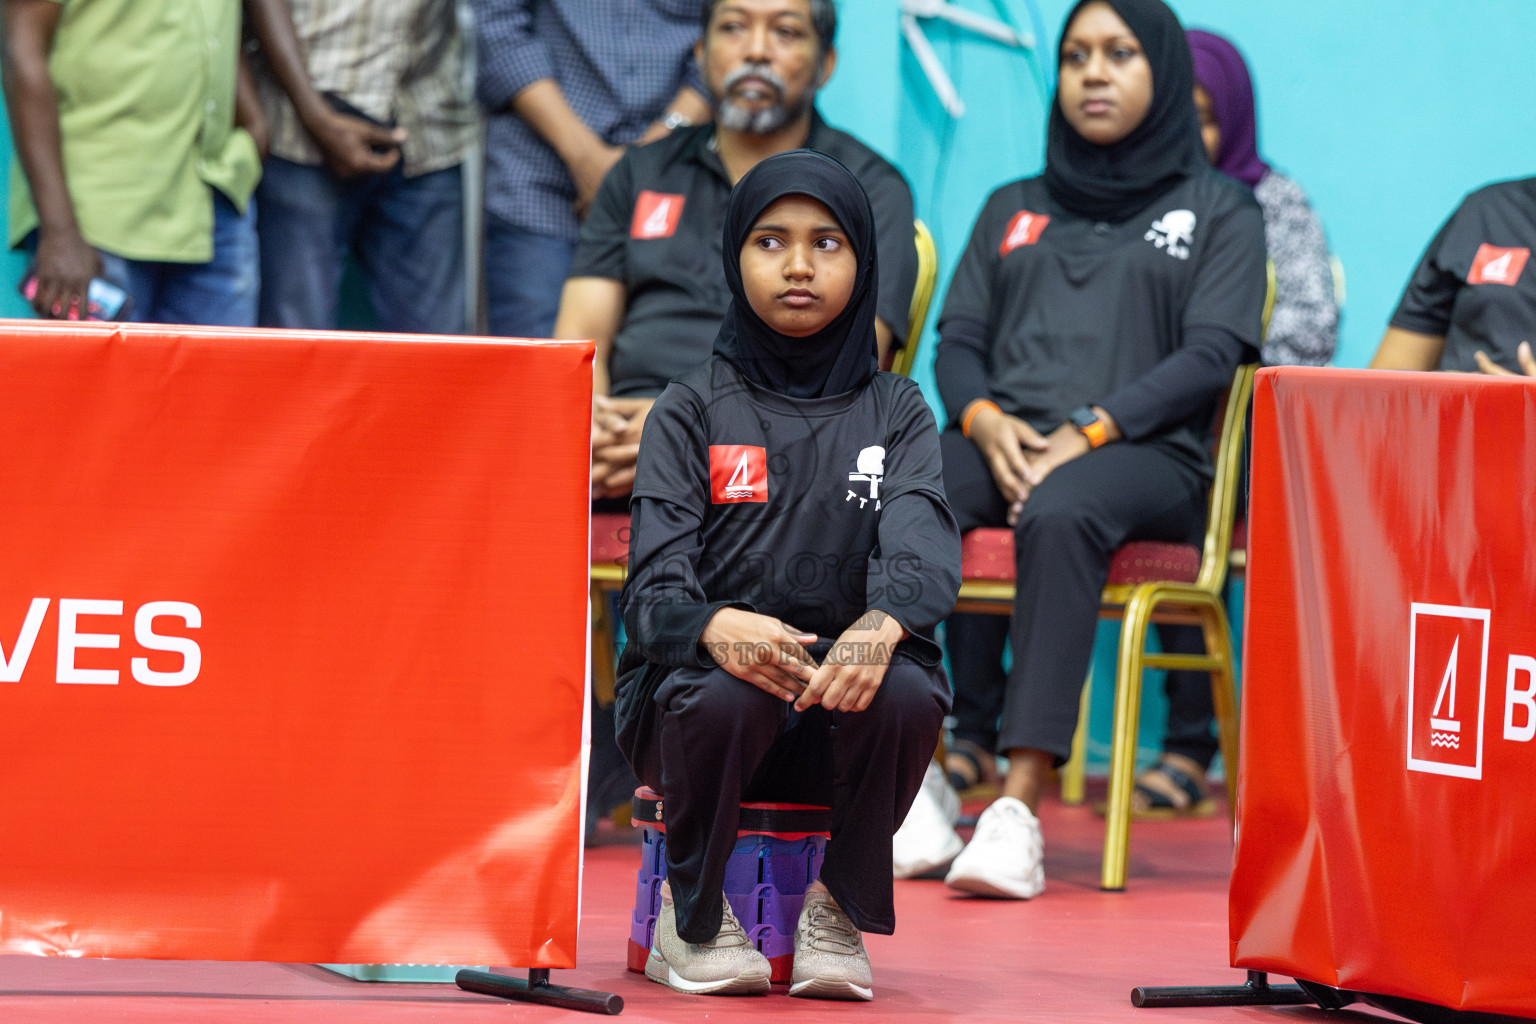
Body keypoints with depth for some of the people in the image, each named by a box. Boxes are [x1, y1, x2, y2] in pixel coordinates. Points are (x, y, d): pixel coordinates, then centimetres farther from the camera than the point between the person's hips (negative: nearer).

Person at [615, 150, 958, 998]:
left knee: (907, 694, -32)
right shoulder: (692, 410, 5)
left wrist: (883, 622, -36)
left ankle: (842, 912, -5)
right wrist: (717, 627, -33)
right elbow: (654, 583, -7)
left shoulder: (895, 411, 9)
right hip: (689, 689, -1)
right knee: (727, 696, -35)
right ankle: (693, 918, -6)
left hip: (844, 706, 1)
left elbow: (920, 541, -11)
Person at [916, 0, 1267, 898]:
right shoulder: (1013, 209, 29)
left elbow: (1211, 354, 1)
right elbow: (959, 338, 19)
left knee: (1060, 515, -40)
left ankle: (1022, 799, -48)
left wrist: (1087, 431, -13)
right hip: (1004, 442, 4)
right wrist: (984, 419, -5)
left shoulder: (1220, 211, 15)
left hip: (1144, 452, -4)